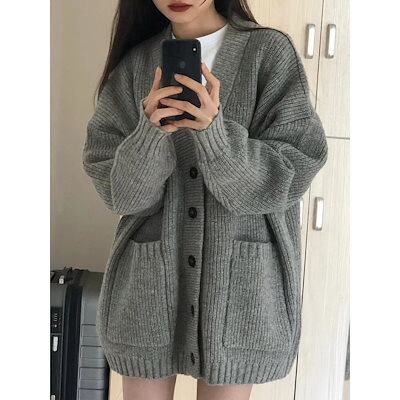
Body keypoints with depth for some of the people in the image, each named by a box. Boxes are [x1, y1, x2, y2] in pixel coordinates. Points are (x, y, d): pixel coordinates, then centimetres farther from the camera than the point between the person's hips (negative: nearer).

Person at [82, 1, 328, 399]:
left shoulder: (271, 52, -3)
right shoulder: (134, 64, 3)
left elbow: (290, 176, -9)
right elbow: (117, 191, -2)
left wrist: (214, 132, -23)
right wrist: (152, 132, -20)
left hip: (239, 278, -1)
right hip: (147, 279, 2)